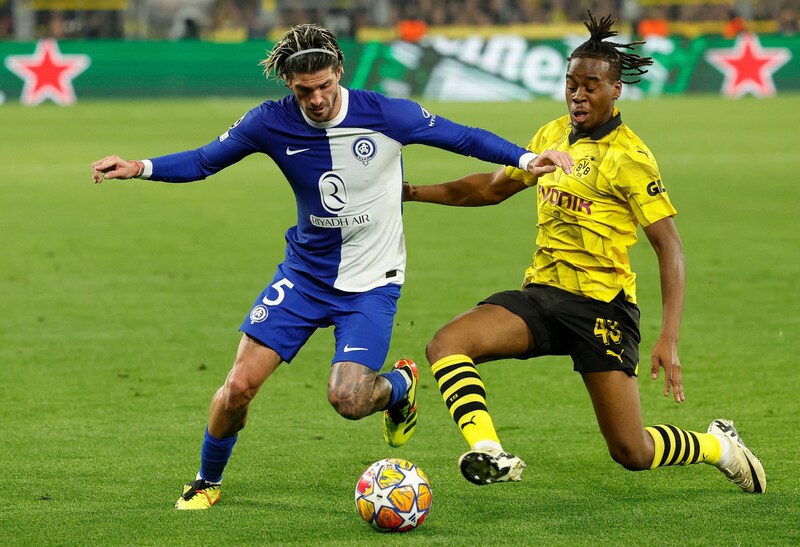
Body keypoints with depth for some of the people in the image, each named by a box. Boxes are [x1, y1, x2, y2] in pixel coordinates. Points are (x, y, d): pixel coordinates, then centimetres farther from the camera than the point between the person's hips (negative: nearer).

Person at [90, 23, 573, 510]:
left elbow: (464, 138, -7)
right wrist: (139, 168, -15)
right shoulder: (273, 123, -10)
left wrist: (527, 159, -18)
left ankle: (401, 386, 19)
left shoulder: (386, 116, -17)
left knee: (348, 399, -19)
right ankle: (207, 482, 20)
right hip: (305, 273, 3)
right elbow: (202, 161, 0)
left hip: (371, 282, -3)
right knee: (240, 384, -6)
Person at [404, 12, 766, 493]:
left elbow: (669, 246, -13)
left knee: (633, 453, -6)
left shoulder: (629, 157, -11)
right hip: (541, 294, 6)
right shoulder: (552, 136, 9)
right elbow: (493, 188, 25)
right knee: (446, 345, -21)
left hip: (601, 305, -6)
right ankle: (492, 456, -30)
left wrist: (669, 339, -22)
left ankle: (720, 446, 24)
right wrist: (412, 192, 19)